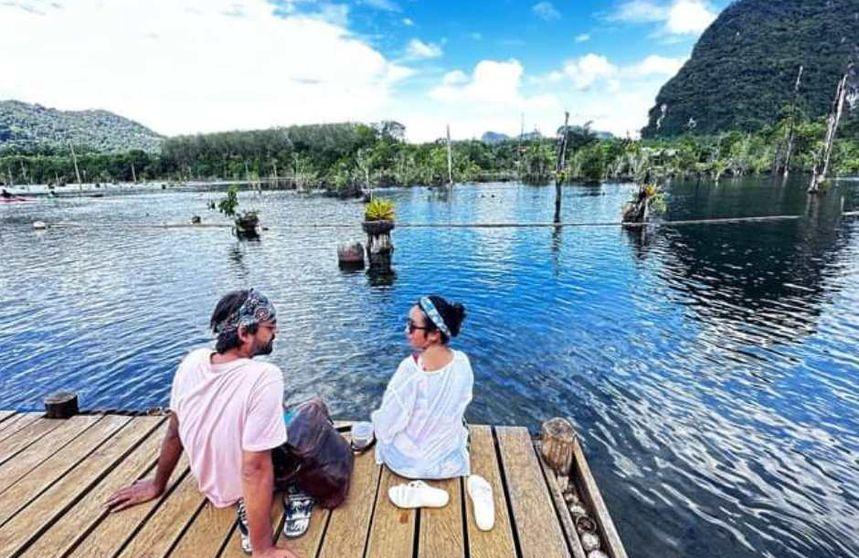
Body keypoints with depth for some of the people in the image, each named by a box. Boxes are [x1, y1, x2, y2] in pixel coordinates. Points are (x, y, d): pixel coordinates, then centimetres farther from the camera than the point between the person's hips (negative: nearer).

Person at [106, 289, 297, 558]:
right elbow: (255, 470, -31)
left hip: (209, 483, 6)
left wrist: (158, 485, 16)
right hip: (250, 484, -6)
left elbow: (174, 433, -2)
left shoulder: (192, 361, -15)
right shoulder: (265, 377, -35)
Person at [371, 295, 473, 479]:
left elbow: (385, 427, -23)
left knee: (377, 418, 28)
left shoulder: (410, 369, -35)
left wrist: (376, 417, -1)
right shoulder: (462, 361, -20)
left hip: (408, 461, -3)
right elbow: (460, 407, -1)